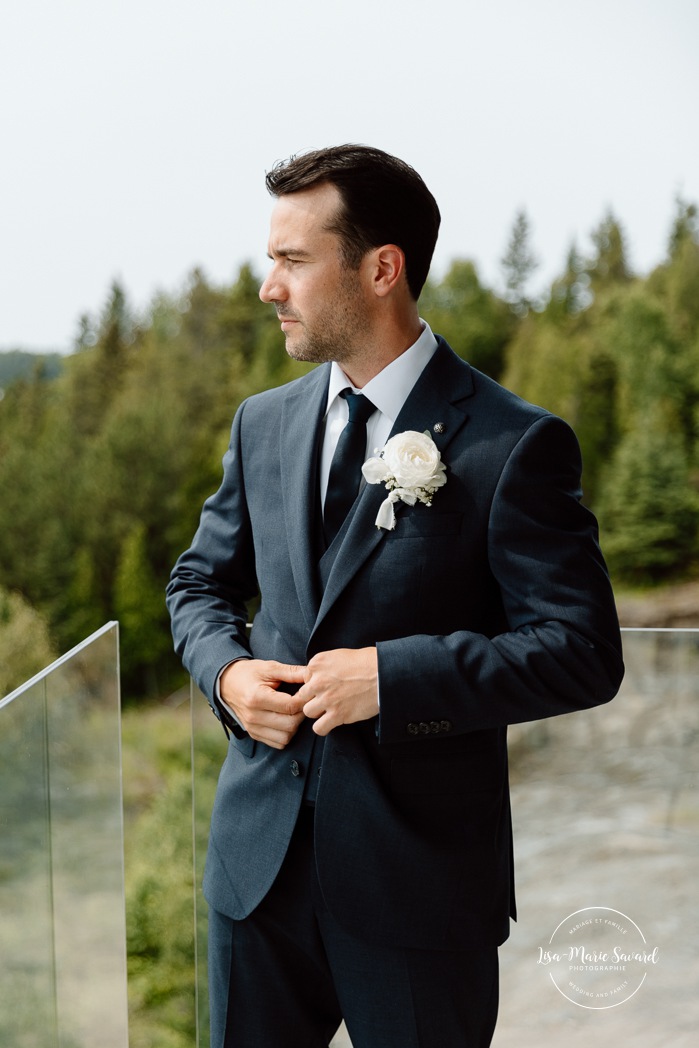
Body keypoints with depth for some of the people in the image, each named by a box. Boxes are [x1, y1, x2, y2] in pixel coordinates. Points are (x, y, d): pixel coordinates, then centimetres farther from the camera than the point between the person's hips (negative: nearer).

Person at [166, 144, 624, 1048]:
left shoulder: (514, 445, -12)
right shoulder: (262, 423, 7)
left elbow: (583, 652, -14)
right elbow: (201, 582, 17)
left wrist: (392, 676, -22)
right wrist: (226, 670, -5)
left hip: (420, 873, -5)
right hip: (257, 860, 5)